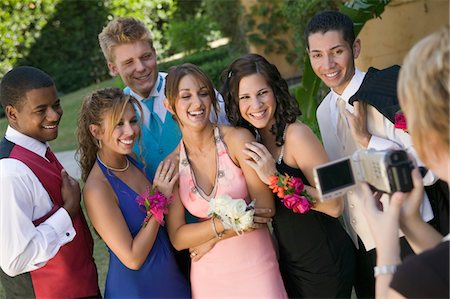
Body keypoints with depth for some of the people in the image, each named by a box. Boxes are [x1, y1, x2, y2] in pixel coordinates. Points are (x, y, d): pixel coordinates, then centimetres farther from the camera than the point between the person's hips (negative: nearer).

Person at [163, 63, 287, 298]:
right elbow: (177, 238, -6)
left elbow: (265, 208, -13)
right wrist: (225, 223, -20)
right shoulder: (171, 165, -4)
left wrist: (211, 239, -11)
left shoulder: (237, 139, -11)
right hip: (210, 276, 2)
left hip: (257, 268, -2)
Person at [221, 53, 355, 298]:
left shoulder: (296, 134, -20)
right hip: (289, 263, 7)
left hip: (324, 262, -6)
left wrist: (275, 178, -30)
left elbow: (334, 205, -24)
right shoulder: (252, 142, 1)